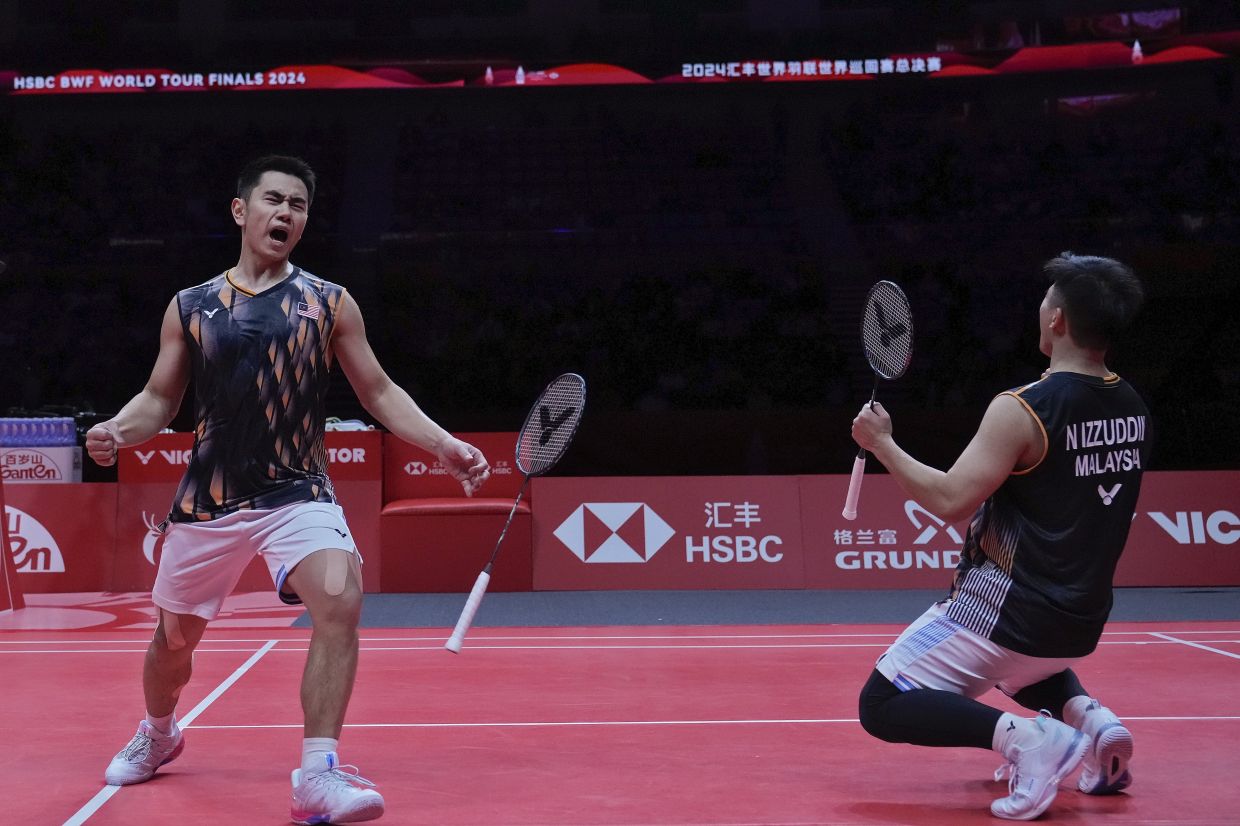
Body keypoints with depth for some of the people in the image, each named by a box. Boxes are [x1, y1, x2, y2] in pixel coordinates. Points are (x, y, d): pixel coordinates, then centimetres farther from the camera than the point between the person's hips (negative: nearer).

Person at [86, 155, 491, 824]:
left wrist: (445, 445, -6)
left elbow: (380, 393, 7)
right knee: (175, 638, 14)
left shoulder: (329, 303, 4)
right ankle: (157, 735, 49)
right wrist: (116, 430, -10)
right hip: (207, 501, 2)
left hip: (299, 496, -2)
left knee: (340, 599, -29)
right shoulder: (190, 307, 6)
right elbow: (158, 400, 12)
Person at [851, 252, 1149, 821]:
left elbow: (950, 500, -24)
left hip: (1004, 610, -7)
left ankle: (1022, 736, -19)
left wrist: (882, 443, -12)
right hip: (1081, 623, 8)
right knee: (1030, 660, 41)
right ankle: (1090, 717, 10)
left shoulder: (1021, 410, -20)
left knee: (882, 706, 2)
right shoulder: (1132, 409, 3)